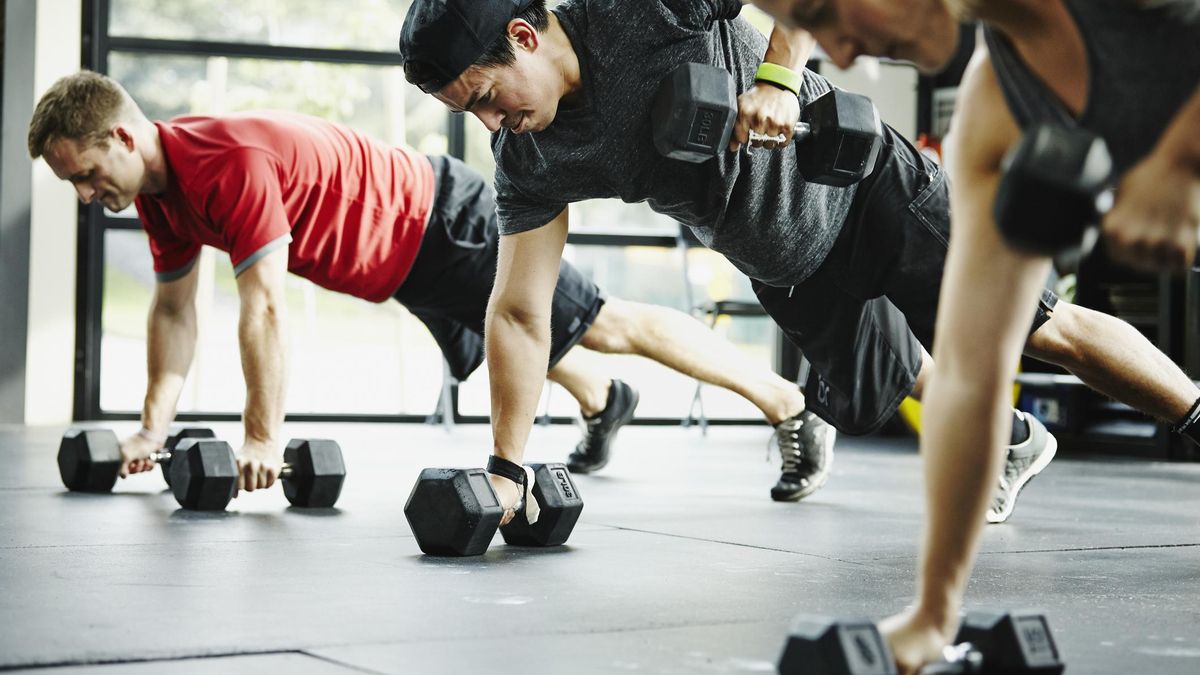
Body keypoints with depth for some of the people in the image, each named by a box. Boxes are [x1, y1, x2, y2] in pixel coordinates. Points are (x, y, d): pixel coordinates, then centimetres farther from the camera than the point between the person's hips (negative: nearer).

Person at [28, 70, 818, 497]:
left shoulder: (230, 166, -32)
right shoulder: (161, 185, -2)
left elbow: (266, 308, -34)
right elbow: (175, 308, 8)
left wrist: (263, 440, -31)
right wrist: (155, 425, 3)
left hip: (444, 224, -9)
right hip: (406, 264, 9)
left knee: (608, 324, -3)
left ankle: (790, 404, 7)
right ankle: (603, 402, 61)